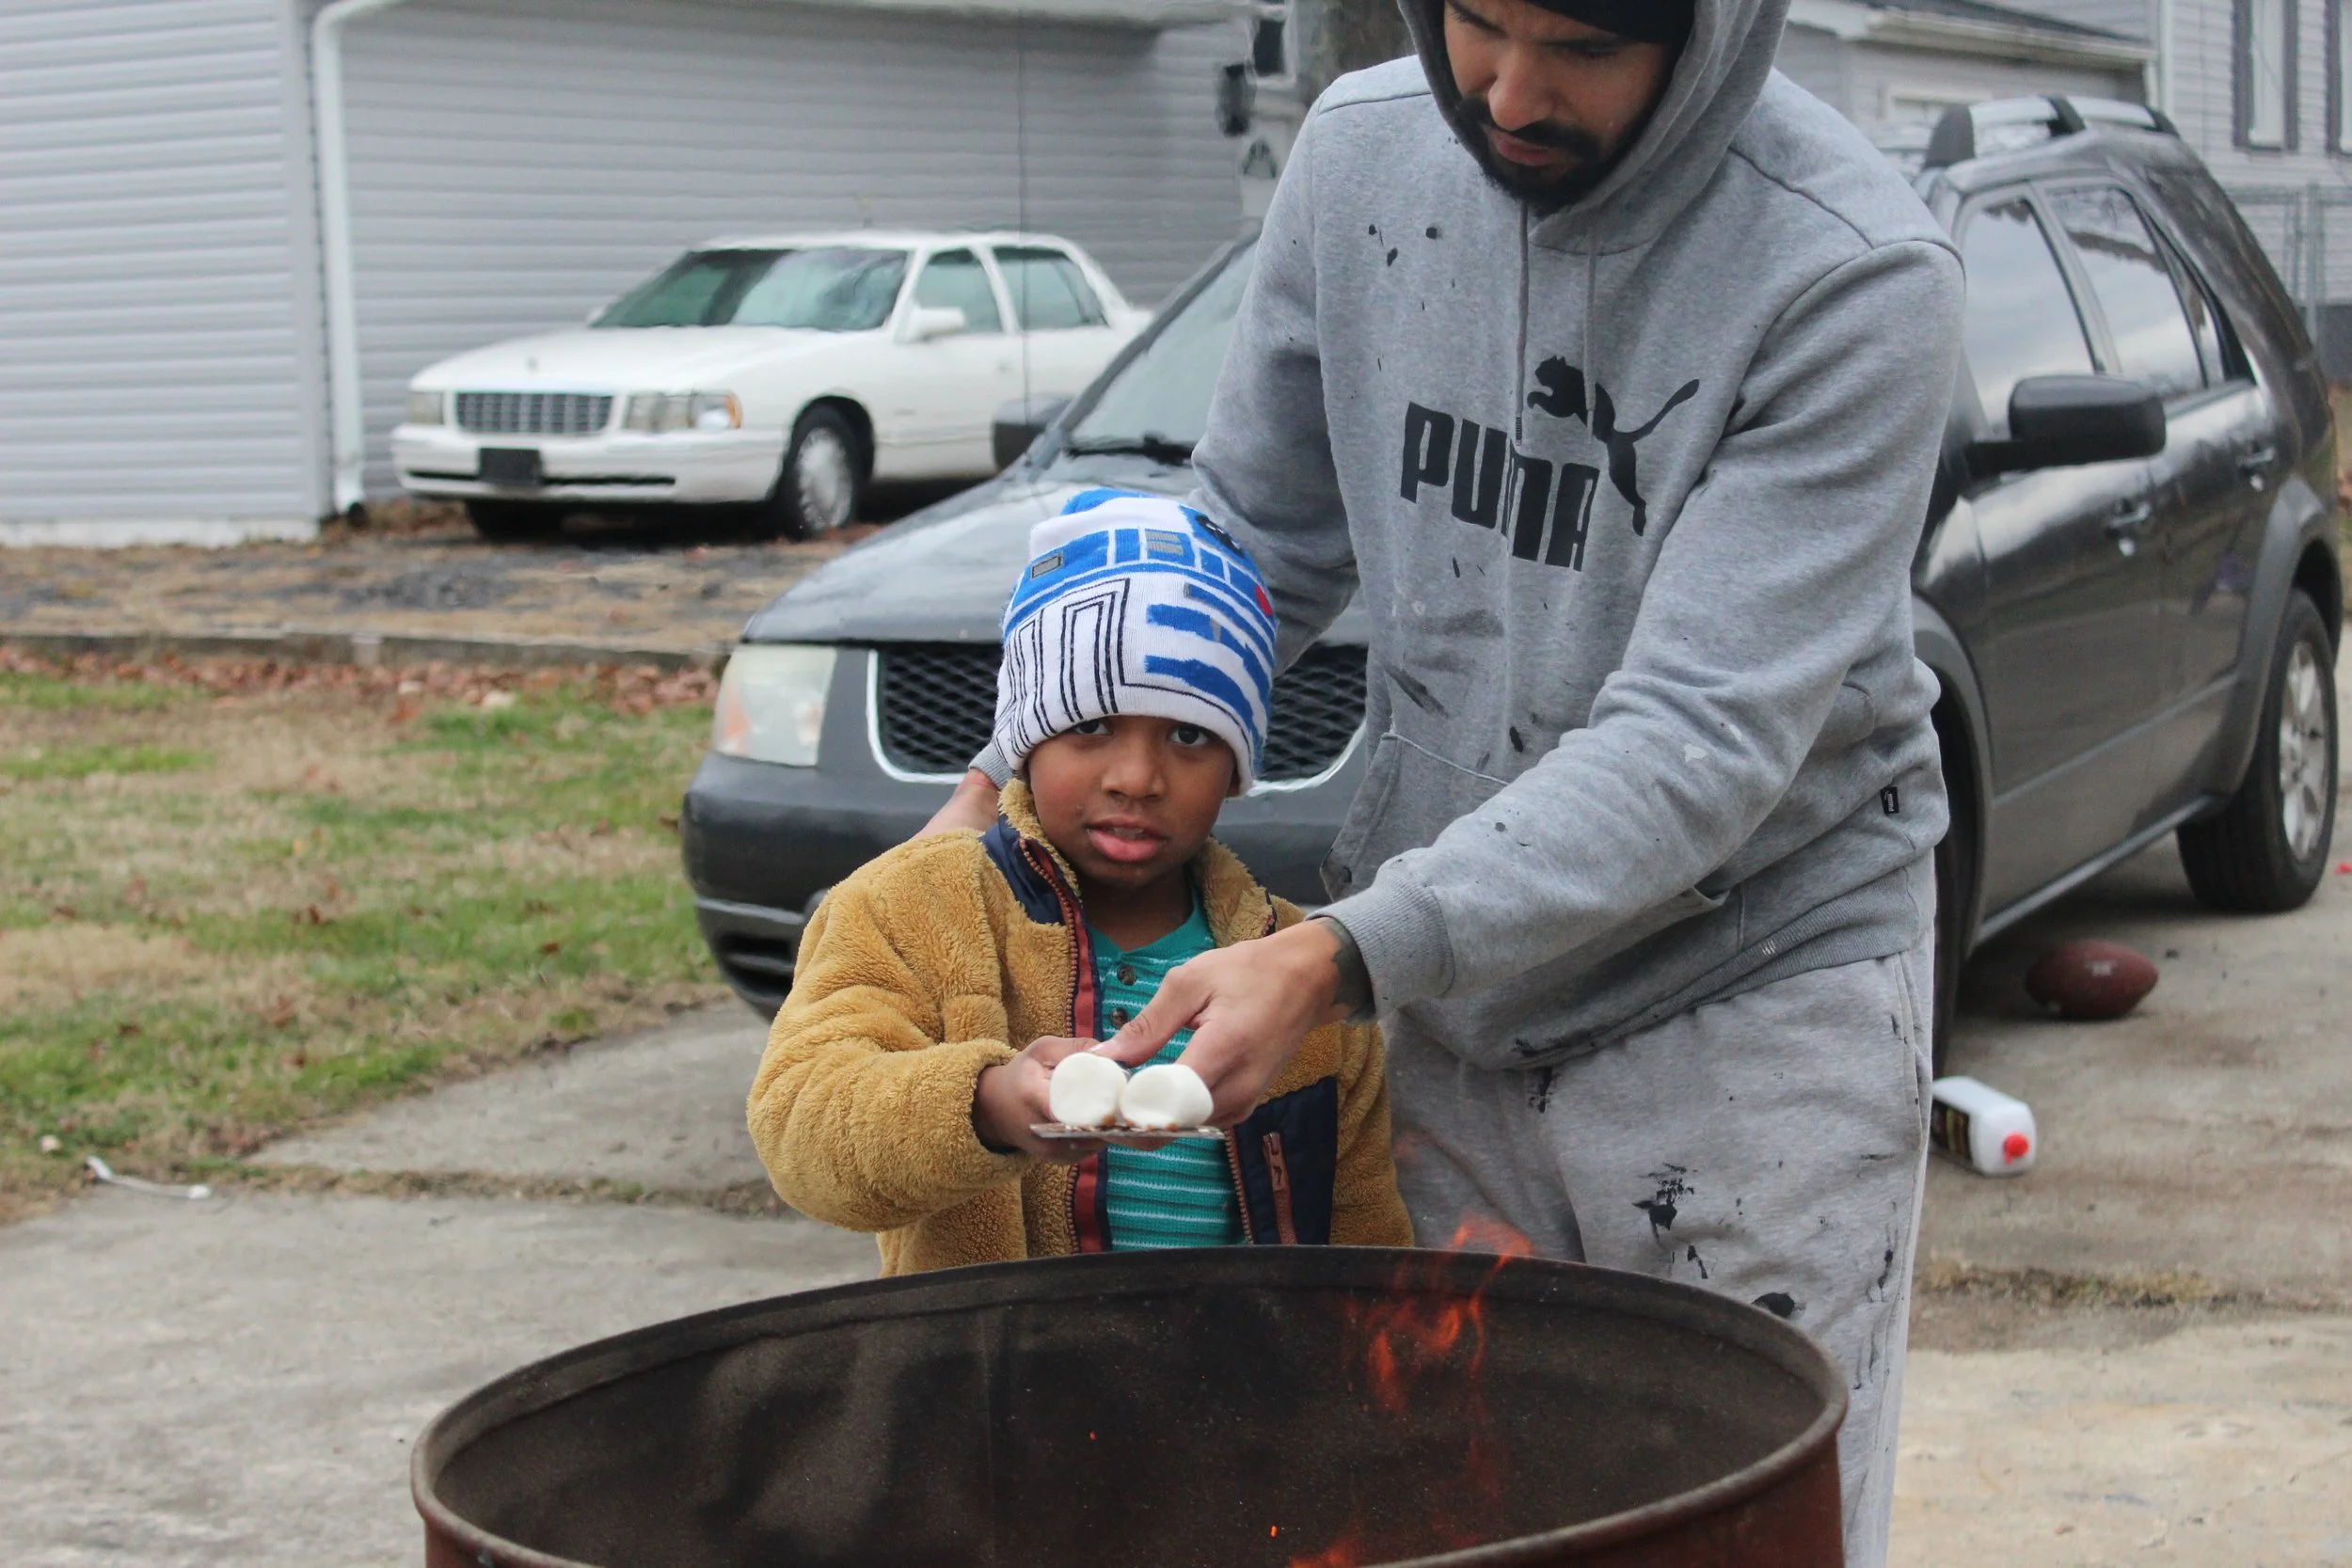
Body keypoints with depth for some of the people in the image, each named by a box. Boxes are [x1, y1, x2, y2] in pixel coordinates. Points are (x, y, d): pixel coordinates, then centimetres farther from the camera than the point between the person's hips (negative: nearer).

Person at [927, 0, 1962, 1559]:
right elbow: (1258, 536, 9)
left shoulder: (1855, 272, -22)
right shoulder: (1363, 149, -4)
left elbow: (1698, 744, -27)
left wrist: (1338, 959, -36)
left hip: (1752, 1006, -4)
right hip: (1434, 987, 5)